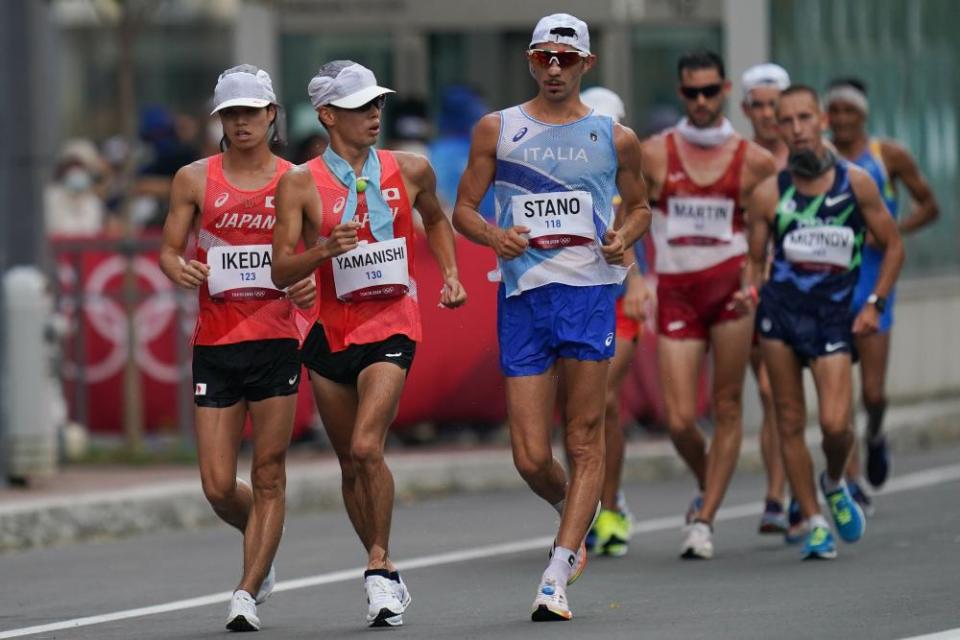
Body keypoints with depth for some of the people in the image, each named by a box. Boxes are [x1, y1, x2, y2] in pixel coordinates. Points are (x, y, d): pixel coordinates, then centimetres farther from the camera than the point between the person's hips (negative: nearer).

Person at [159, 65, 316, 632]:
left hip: (276, 344, -1)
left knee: (268, 477, -4)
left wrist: (313, 286, -13)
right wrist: (179, 270, -14)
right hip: (214, 345, 1)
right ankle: (265, 545, 30)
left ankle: (248, 594, 2)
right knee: (219, 487, 0)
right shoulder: (196, 179, 6)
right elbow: (169, 249, 9)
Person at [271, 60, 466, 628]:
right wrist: (325, 250, -25)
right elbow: (282, 269, -7)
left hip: (392, 326, -1)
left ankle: (380, 566, -7)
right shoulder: (301, 185, -5)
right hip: (331, 331, 1)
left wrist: (451, 275, 9)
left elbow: (436, 220, 23)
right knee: (351, 464, 10)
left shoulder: (410, 171, 1)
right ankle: (386, 576, 26)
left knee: (366, 447, -20)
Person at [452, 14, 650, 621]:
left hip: (589, 291, -1)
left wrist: (624, 236, 0)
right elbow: (464, 209, 12)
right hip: (522, 294, 1)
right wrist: (494, 235, -9)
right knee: (531, 457, -3)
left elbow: (639, 206, 22)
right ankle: (576, 517, 30)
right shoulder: (497, 130, 9)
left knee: (584, 440, -6)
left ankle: (556, 579, -4)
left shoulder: (616, 138, 9)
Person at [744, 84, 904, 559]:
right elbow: (755, 258, 11)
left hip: (834, 314, -1)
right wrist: (750, 290, -10)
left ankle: (834, 485, 20)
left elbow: (893, 245, 9)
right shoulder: (768, 194, 3)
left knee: (835, 424, -13)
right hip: (781, 308, 1)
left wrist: (874, 304, 0)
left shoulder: (856, 182, 1)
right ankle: (814, 524, 11)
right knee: (790, 423, 0)